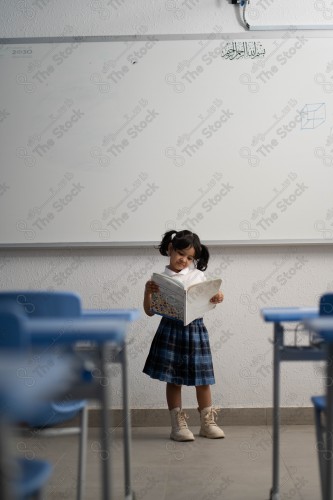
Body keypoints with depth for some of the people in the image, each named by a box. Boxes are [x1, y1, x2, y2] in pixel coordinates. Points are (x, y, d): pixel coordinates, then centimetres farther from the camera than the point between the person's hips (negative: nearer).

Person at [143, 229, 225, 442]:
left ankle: (208, 423, 21)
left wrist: (218, 297, -10)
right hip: (171, 329, -2)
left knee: (202, 378, 8)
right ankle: (178, 425, 14)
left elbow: (210, 299, 12)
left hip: (195, 329, 2)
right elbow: (150, 311, -1)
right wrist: (148, 291, -16)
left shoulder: (198, 275, 6)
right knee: (173, 379, 3)